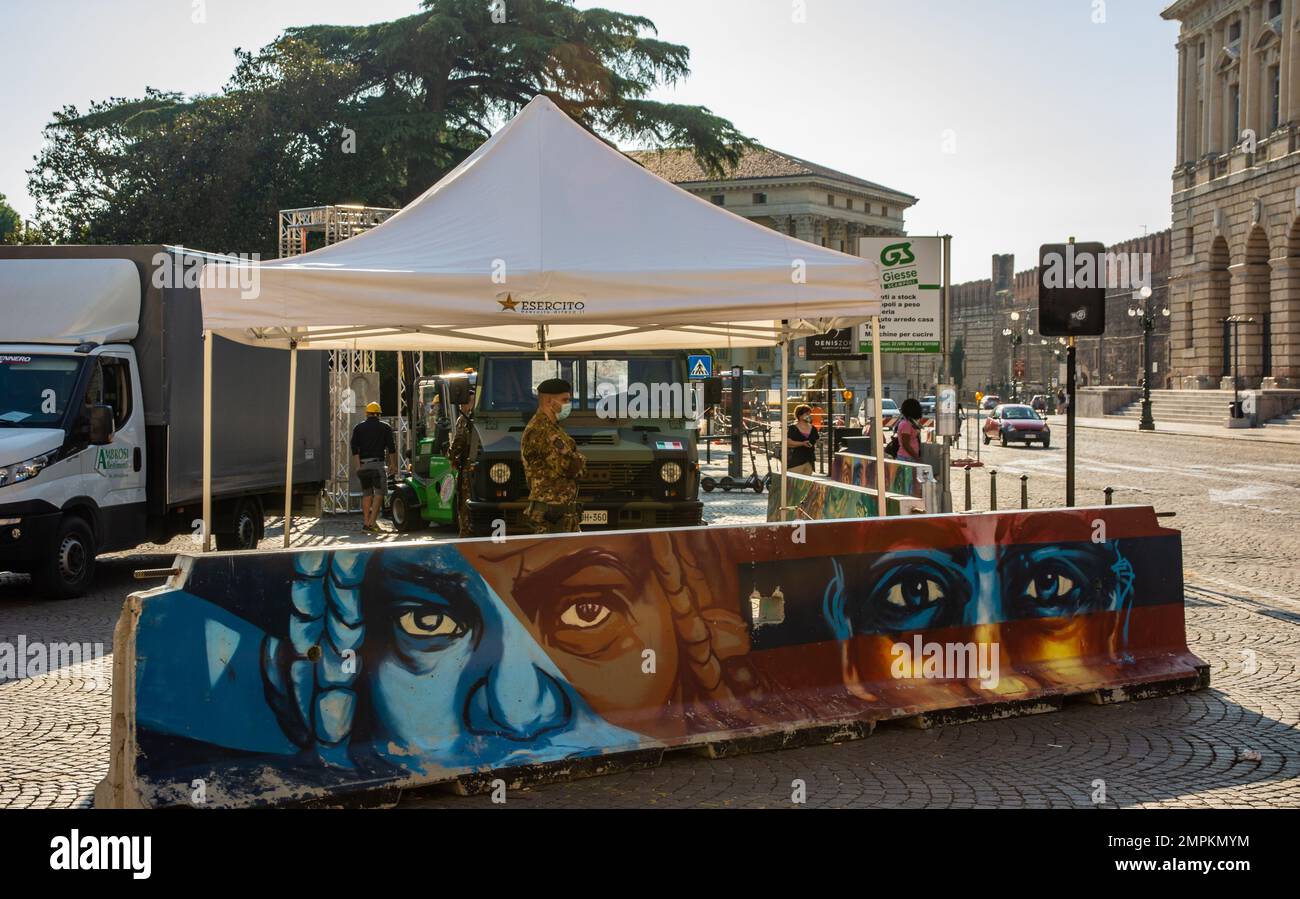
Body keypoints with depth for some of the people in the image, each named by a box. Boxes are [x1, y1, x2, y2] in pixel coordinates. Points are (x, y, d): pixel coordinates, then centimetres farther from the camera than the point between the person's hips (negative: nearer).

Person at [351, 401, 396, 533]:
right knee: (379, 492, -4)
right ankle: (372, 521, -17)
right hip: (377, 464, -3)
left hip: (362, 464, 3)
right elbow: (391, 448, 0)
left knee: (366, 494, 12)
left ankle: (366, 522, 11)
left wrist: (358, 465, -3)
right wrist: (393, 465, 5)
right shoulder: (385, 428, 6)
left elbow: (354, 448, -1)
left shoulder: (359, 427, 10)